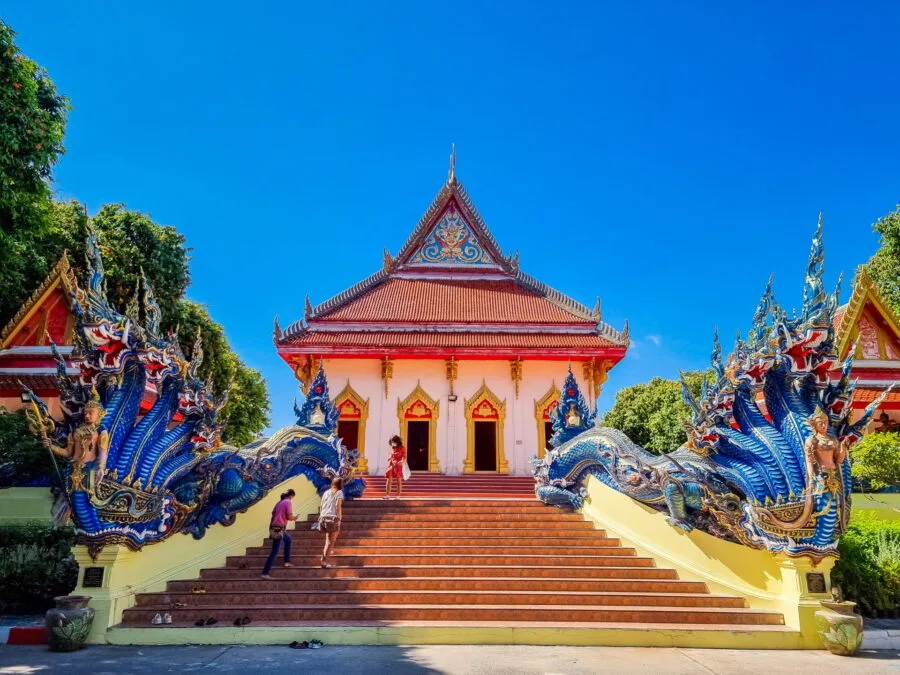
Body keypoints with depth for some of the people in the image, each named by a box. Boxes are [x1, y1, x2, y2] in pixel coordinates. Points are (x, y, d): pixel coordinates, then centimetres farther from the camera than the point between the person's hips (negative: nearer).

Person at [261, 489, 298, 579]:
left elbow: (273, 514, 14)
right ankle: (265, 573, -8)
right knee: (275, 552, -6)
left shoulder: (279, 502, 15)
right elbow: (289, 517, -13)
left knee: (288, 539, 30)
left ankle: (287, 561, 33)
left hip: (274, 527, 9)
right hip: (279, 529, -9)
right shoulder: (288, 502, -8)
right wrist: (295, 518, 7)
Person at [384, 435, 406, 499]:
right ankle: (387, 495, 2)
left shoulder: (402, 448, -4)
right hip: (392, 466, 4)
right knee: (389, 481, -3)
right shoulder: (392, 448, 9)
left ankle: (398, 496, 8)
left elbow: (404, 457, -9)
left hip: (399, 467, -4)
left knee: (399, 481, 2)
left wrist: (402, 461, -26)